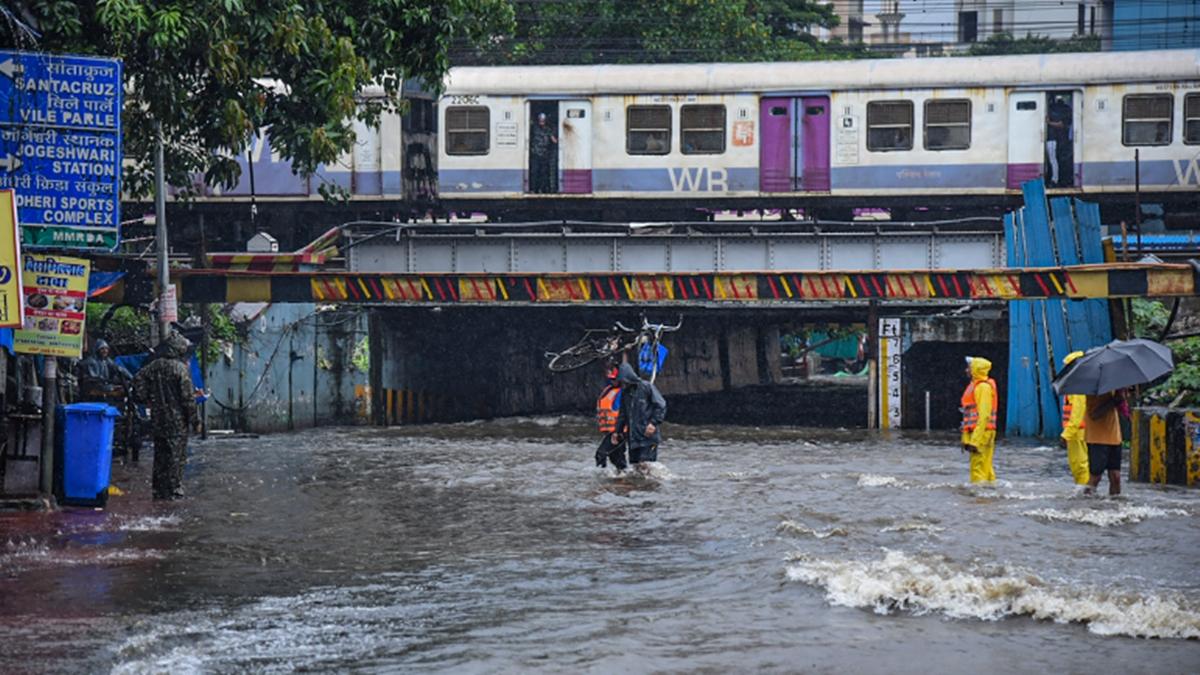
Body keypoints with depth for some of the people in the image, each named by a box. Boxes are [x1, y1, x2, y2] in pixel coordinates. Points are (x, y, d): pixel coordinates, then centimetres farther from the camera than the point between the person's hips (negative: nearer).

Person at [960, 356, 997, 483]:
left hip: (981, 434, -10)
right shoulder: (974, 386, 20)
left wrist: (975, 440, -23)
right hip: (974, 433, 10)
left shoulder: (983, 387, -13)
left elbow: (984, 415, -20)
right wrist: (966, 439, 21)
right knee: (986, 468, 12)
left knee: (978, 468, -12)